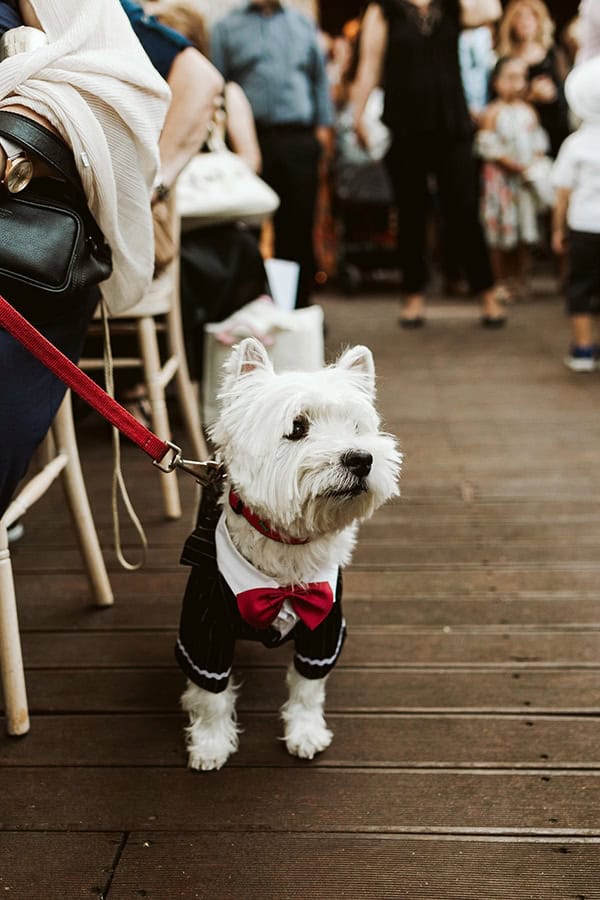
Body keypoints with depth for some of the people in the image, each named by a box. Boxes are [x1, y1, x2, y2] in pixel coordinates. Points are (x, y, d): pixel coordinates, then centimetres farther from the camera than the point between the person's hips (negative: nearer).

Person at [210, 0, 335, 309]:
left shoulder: (303, 25, 18)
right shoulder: (227, 27, 11)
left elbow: (320, 79, 20)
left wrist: (323, 124, 9)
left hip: (299, 141, 2)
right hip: (249, 139, -2)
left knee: (299, 226, 3)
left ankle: (298, 305, 11)